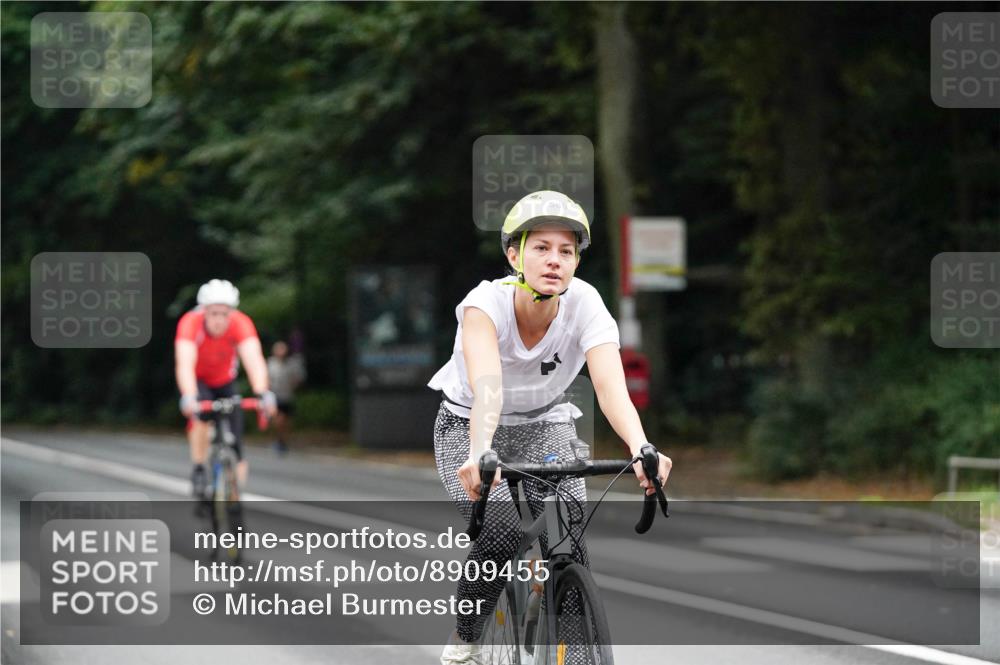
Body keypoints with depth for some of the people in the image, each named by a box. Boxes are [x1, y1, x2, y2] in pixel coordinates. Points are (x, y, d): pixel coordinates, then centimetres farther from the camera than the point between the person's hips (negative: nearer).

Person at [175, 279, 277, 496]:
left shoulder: (241, 323, -32)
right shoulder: (190, 323, -35)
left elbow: (254, 360, -43)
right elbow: (185, 364, -47)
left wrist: (262, 394, -60)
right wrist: (188, 397, -64)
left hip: (225, 380, 2)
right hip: (197, 380, -2)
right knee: (201, 413, -31)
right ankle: (198, 471, -17)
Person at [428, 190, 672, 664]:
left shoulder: (586, 305, -25)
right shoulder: (487, 302, -30)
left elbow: (611, 386, -39)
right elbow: (487, 384, -47)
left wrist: (641, 448, -58)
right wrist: (480, 452, -65)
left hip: (545, 425, 2)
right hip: (468, 425, -2)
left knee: (569, 541, -18)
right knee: (501, 535, -26)